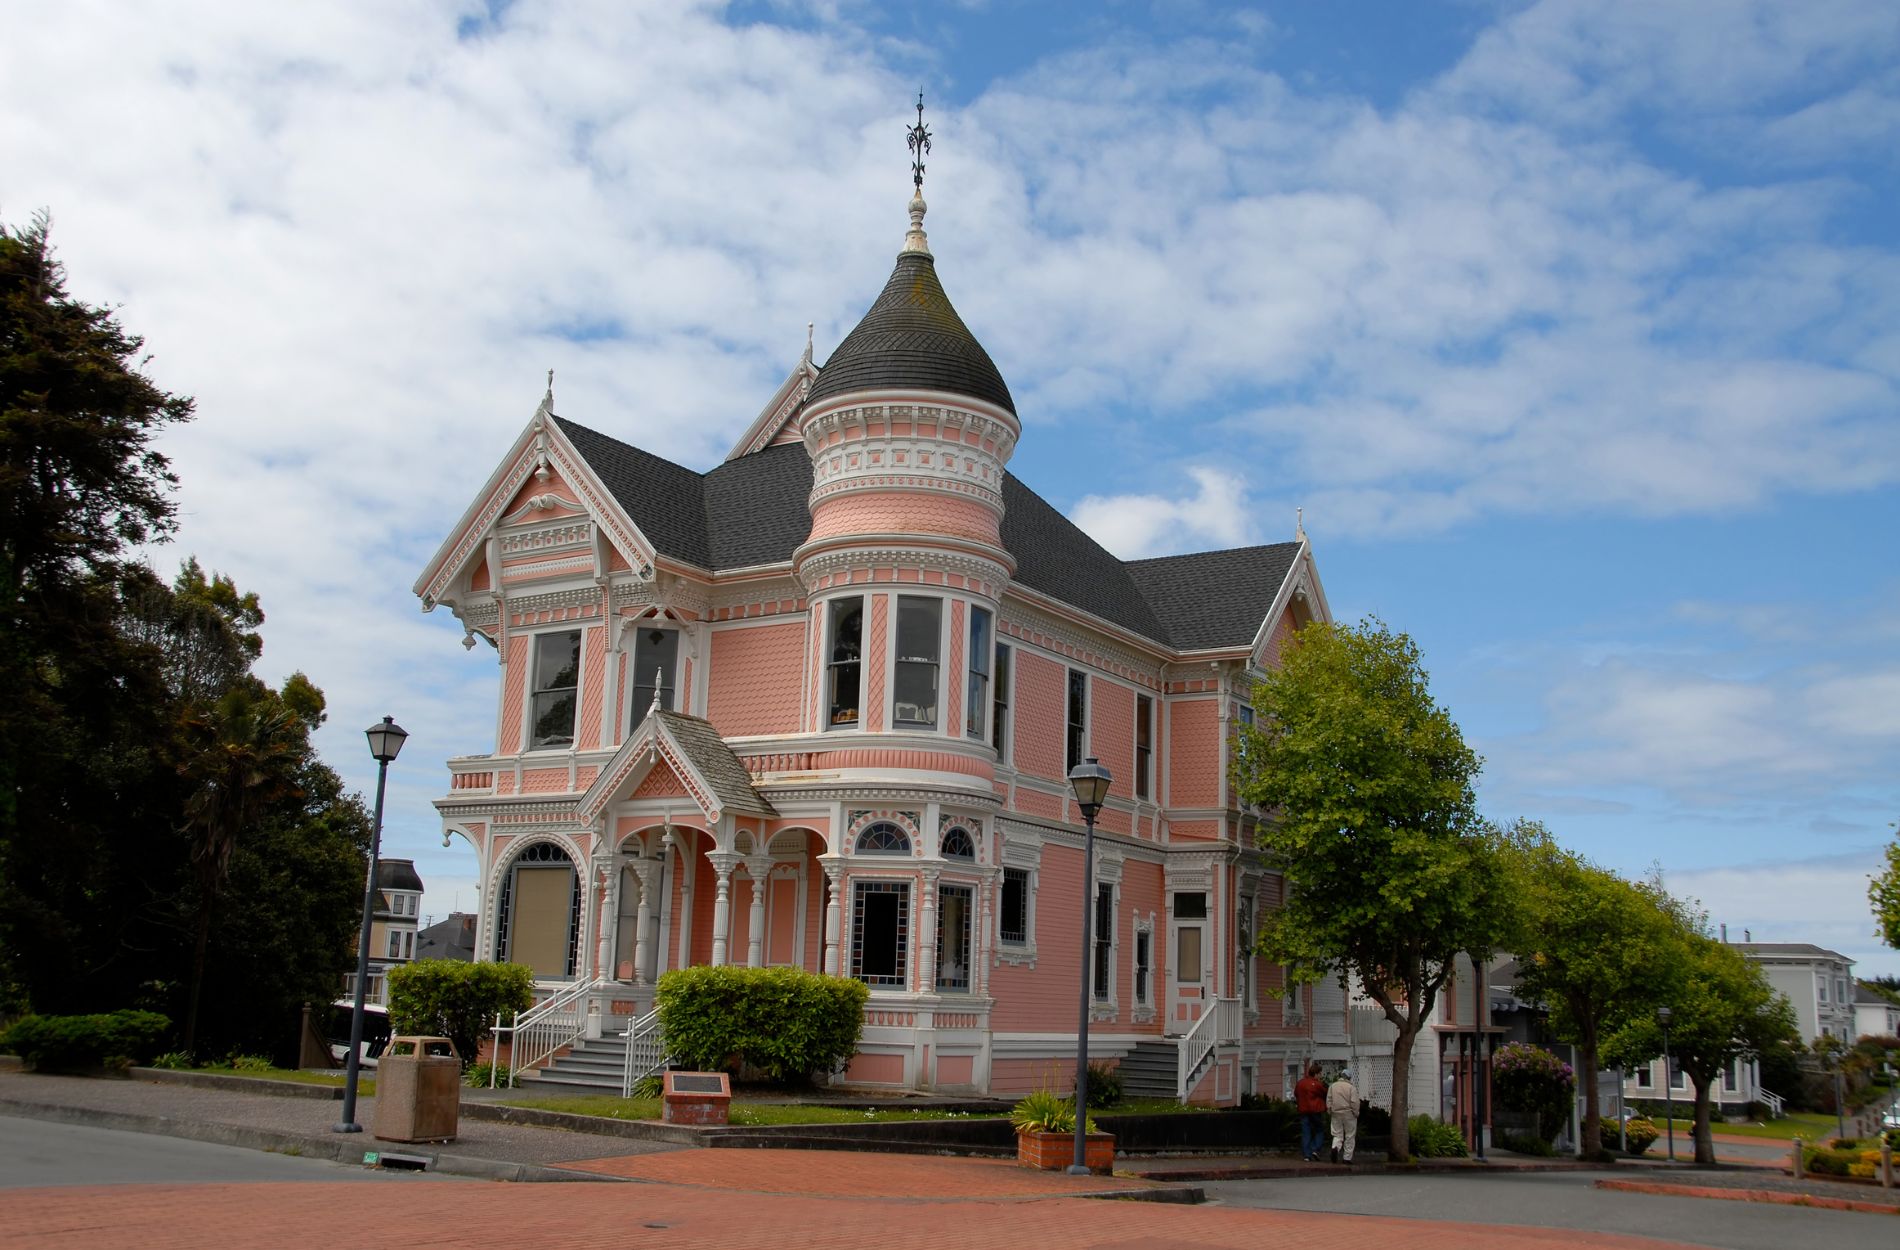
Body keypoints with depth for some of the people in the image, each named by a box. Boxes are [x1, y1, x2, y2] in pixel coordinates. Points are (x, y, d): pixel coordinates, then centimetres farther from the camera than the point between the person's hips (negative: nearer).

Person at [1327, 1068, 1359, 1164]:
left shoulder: (1332, 1086, 3)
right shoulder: (1351, 1088, -9)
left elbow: (1328, 1100, 4)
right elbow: (1354, 1102, -13)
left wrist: (1330, 1111, 13)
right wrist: (1356, 1113, 0)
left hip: (1336, 1114, 3)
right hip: (1349, 1114, -3)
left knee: (1337, 1135, 11)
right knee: (1349, 1137, 9)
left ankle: (1335, 1148, -19)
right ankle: (1347, 1158, 10)